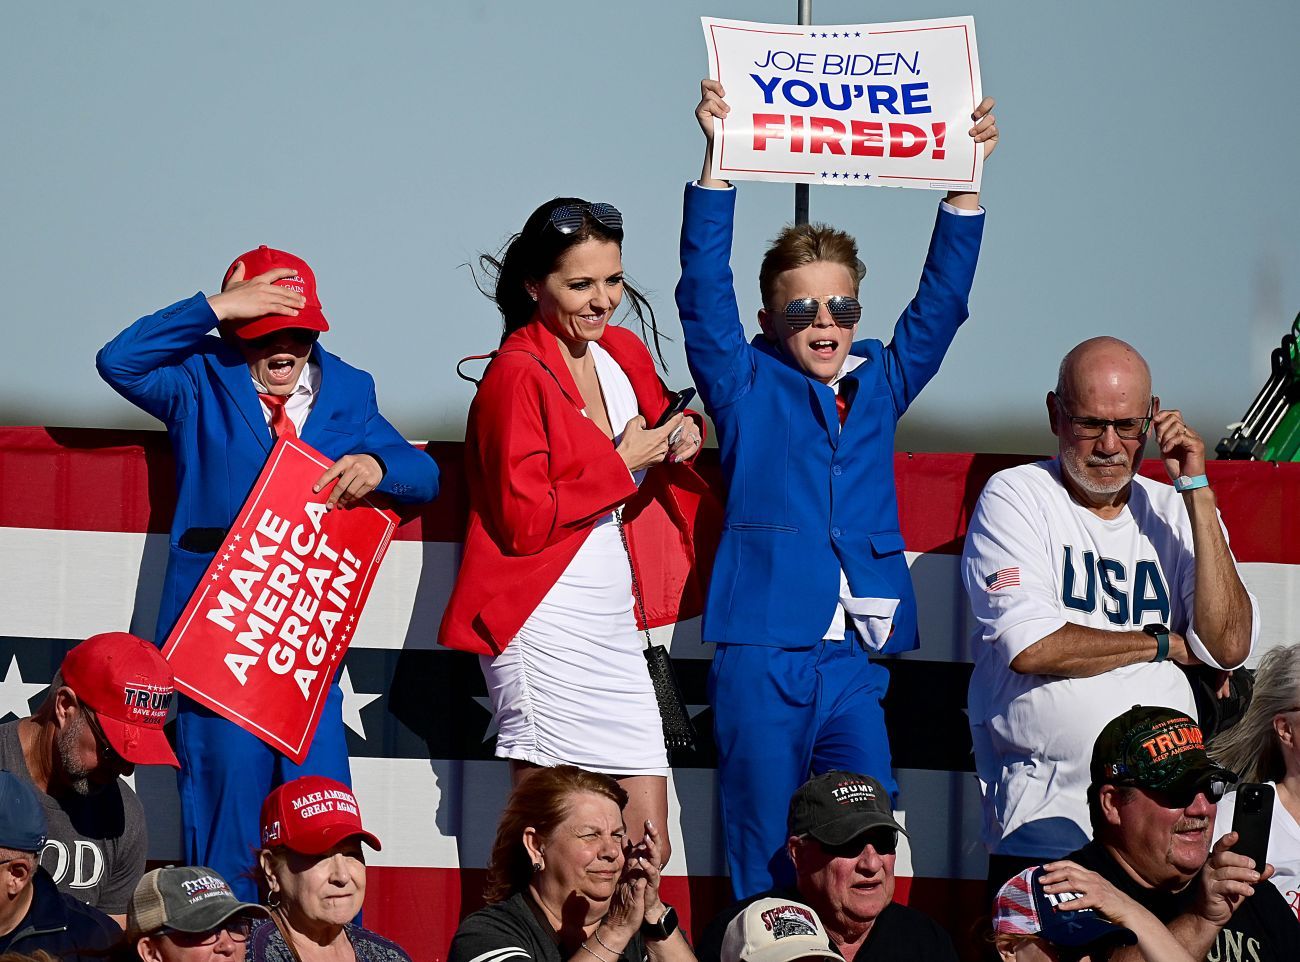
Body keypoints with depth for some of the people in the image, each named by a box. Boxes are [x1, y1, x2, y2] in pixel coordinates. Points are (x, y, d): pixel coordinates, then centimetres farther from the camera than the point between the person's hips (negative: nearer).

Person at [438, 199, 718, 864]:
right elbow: (524, 521, -15)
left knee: (647, 849, 3)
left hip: (615, 624, 8)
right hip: (547, 627, -8)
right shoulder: (517, 376, -10)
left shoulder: (624, 355, 12)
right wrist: (622, 465, -12)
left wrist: (675, 450, 5)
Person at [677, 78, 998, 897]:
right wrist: (718, 158, -11)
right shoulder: (748, 388, 7)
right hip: (762, 655, -3)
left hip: (856, 660, 3)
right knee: (768, 868, -2)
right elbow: (705, 290, -2)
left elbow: (942, 297, 16)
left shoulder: (880, 384, 16)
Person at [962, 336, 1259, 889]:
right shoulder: (1016, 498, 3)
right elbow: (1029, 648, -11)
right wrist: (1165, 645, 1)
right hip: (1051, 799, -4)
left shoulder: (1175, 512, 15)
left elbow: (1229, 647, 1)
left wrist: (1197, 491, -1)